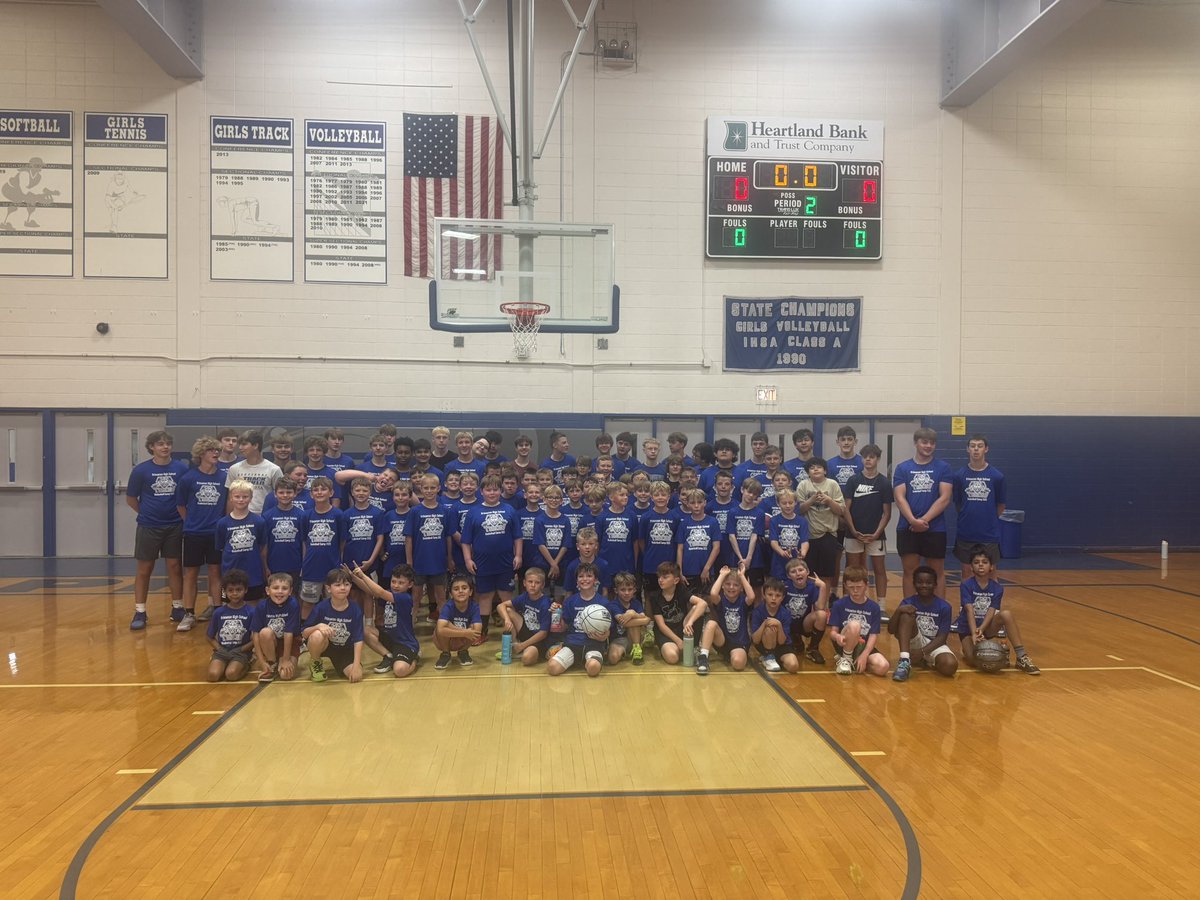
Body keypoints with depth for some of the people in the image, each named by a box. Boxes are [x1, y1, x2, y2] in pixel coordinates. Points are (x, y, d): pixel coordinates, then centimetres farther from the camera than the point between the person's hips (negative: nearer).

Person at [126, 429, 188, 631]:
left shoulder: (181, 469, -3)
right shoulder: (141, 470, -5)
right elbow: (131, 499, 5)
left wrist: (183, 514, 0)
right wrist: (147, 513, 4)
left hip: (175, 526, 1)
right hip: (148, 527, -1)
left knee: (175, 567, 7)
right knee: (144, 569, 5)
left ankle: (177, 608, 18)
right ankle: (139, 612, 13)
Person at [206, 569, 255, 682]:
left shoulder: (250, 613, -5)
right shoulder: (219, 613, 2)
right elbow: (211, 637, 10)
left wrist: (241, 650, -14)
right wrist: (220, 649, -6)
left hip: (241, 652, -2)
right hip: (222, 651, 2)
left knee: (231, 675, -28)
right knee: (213, 675, -25)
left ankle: (245, 666, 3)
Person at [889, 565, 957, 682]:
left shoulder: (944, 607, -7)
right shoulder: (908, 603, -6)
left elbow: (942, 637, -10)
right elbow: (891, 630, -12)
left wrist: (923, 651, -23)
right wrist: (898, 611, -29)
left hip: (933, 645, 0)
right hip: (914, 643, 0)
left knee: (950, 665, -33)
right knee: (906, 615, -27)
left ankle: (926, 661, 1)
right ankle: (905, 660, -30)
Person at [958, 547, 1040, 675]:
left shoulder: (997, 588, -1)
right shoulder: (966, 586, -10)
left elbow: (991, 611, -12)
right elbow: (970, 611, -22)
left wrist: (981, 629, -30)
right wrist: (974, 634, -36)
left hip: (987, 627, 3)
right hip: (967, 629, -3)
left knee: (1006, 614, -28)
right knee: (974, 660, -30)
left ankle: (1021, 657, -24)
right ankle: (968, 648, 8)